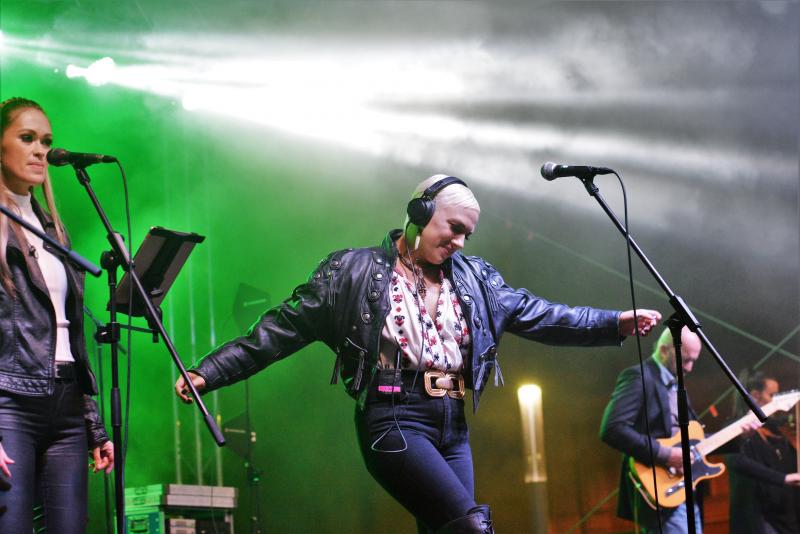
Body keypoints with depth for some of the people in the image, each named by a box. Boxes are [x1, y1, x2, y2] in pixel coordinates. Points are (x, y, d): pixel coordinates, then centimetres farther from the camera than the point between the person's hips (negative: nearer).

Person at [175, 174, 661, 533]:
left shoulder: (474, 278, 14)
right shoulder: (355, 272, 0)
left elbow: (540, 316, 14)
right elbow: (283, 329, -1)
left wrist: (615, 324, 5)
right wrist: (210, 372, -6)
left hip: (452, 426, 6)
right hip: (394, 420, -6)